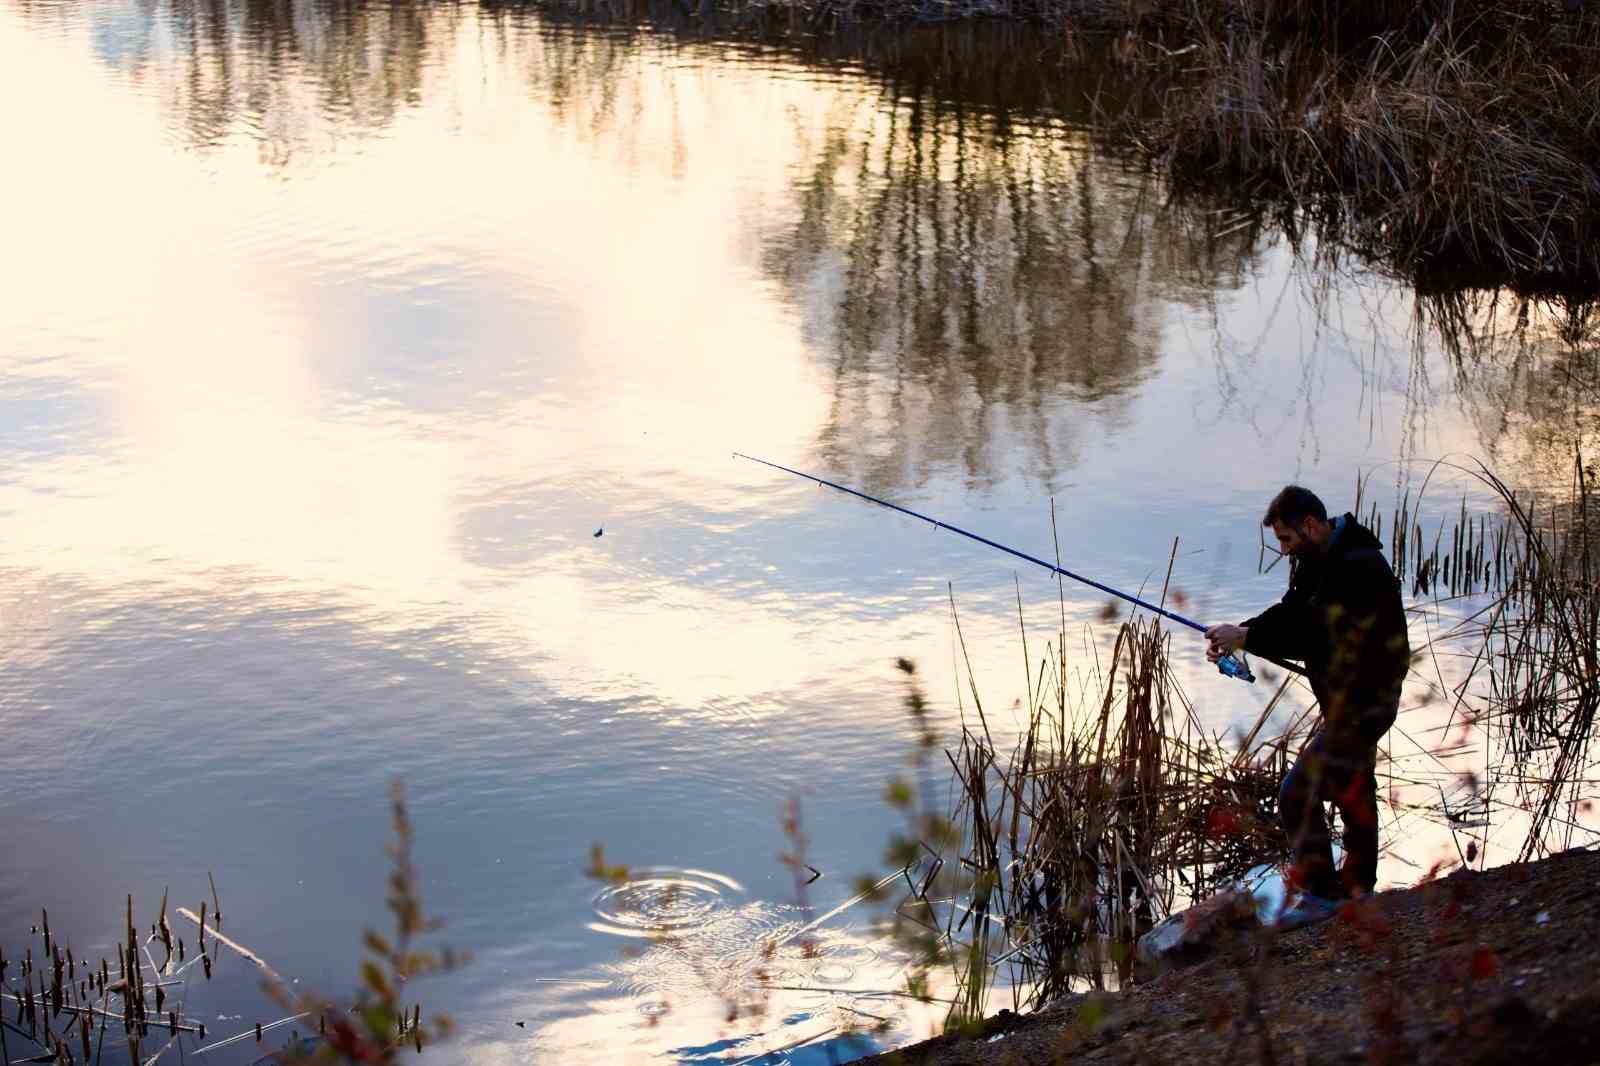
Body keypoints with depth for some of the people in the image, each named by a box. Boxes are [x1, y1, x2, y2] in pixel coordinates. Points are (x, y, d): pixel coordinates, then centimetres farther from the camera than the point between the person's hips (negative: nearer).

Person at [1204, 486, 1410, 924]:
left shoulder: (1359, 567, -26)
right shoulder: (1318, 562, 6)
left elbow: (1315, 633, -31)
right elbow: (1289, 615, 3)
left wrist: (1246, 636, -28)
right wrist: (1237, 635, -14)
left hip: (1362, 702, -11)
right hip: (1347, 697, 11)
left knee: (1299, 794, -13)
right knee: (1352, 789, 25)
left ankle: (1320, 893, -4)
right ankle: (1358, 885, 42)